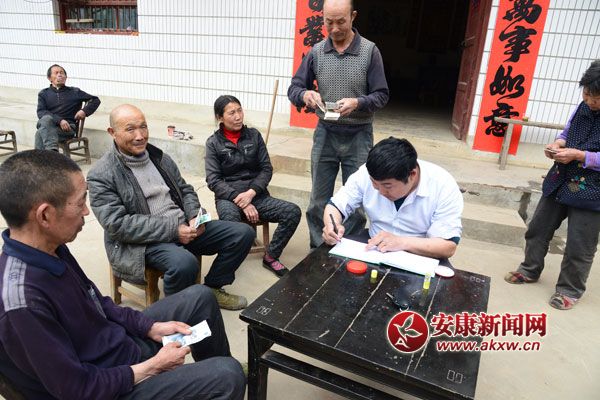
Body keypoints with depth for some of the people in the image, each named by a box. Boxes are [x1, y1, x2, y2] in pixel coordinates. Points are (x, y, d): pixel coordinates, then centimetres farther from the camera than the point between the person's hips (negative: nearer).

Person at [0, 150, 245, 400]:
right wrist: (154, 366, -15)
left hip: (121, 341, 8)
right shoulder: (22, 302, -34)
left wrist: (151, 327, 1)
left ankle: (211, 374, 32)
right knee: (229, 376, -15)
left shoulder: (49, 248, -7)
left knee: (199, 296, 12)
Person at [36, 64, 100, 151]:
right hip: (48, 125, 1)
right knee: (46, 119, -37)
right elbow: (41, 112, 6)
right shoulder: (43, 93, 22)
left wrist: (85, 111, -1)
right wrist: (60, 120, -13)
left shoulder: (75, 92, 21)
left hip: (68, 128, -1)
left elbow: (96, 100, 20)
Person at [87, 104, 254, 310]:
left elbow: (185, 190, 17)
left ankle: (212, 288, 14)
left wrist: (195, 217, -6)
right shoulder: (101, 175, -8)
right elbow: (117, 224, -16)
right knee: (184, 263, -38)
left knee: (243, 232, -3)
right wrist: (173, 229, -21)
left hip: (184, 227, 7)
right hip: (144, 241, -6)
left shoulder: (160, 157, 12)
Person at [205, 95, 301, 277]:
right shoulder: (213, 142, 2)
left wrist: (251, 192, -14)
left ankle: (271, 256, -2)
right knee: (230, 219, -39)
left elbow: (266, 169, 4)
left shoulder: (254, 135, 8)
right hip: (228, 197, -3)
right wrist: (239, 201, -18)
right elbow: (213, 180, -5)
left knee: (293, 211, -21)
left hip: (256, 195, 3)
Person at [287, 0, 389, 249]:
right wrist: (305, 95, -22)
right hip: (325, 134, 2)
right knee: (319, 199, 10)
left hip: (358, 137, -2)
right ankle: (317, 250, 27)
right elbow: (293, 89, 2)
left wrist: (357, 102, -26)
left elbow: (382, 95, -5)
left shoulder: (370, 51, -6)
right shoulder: (316, 52, 1)